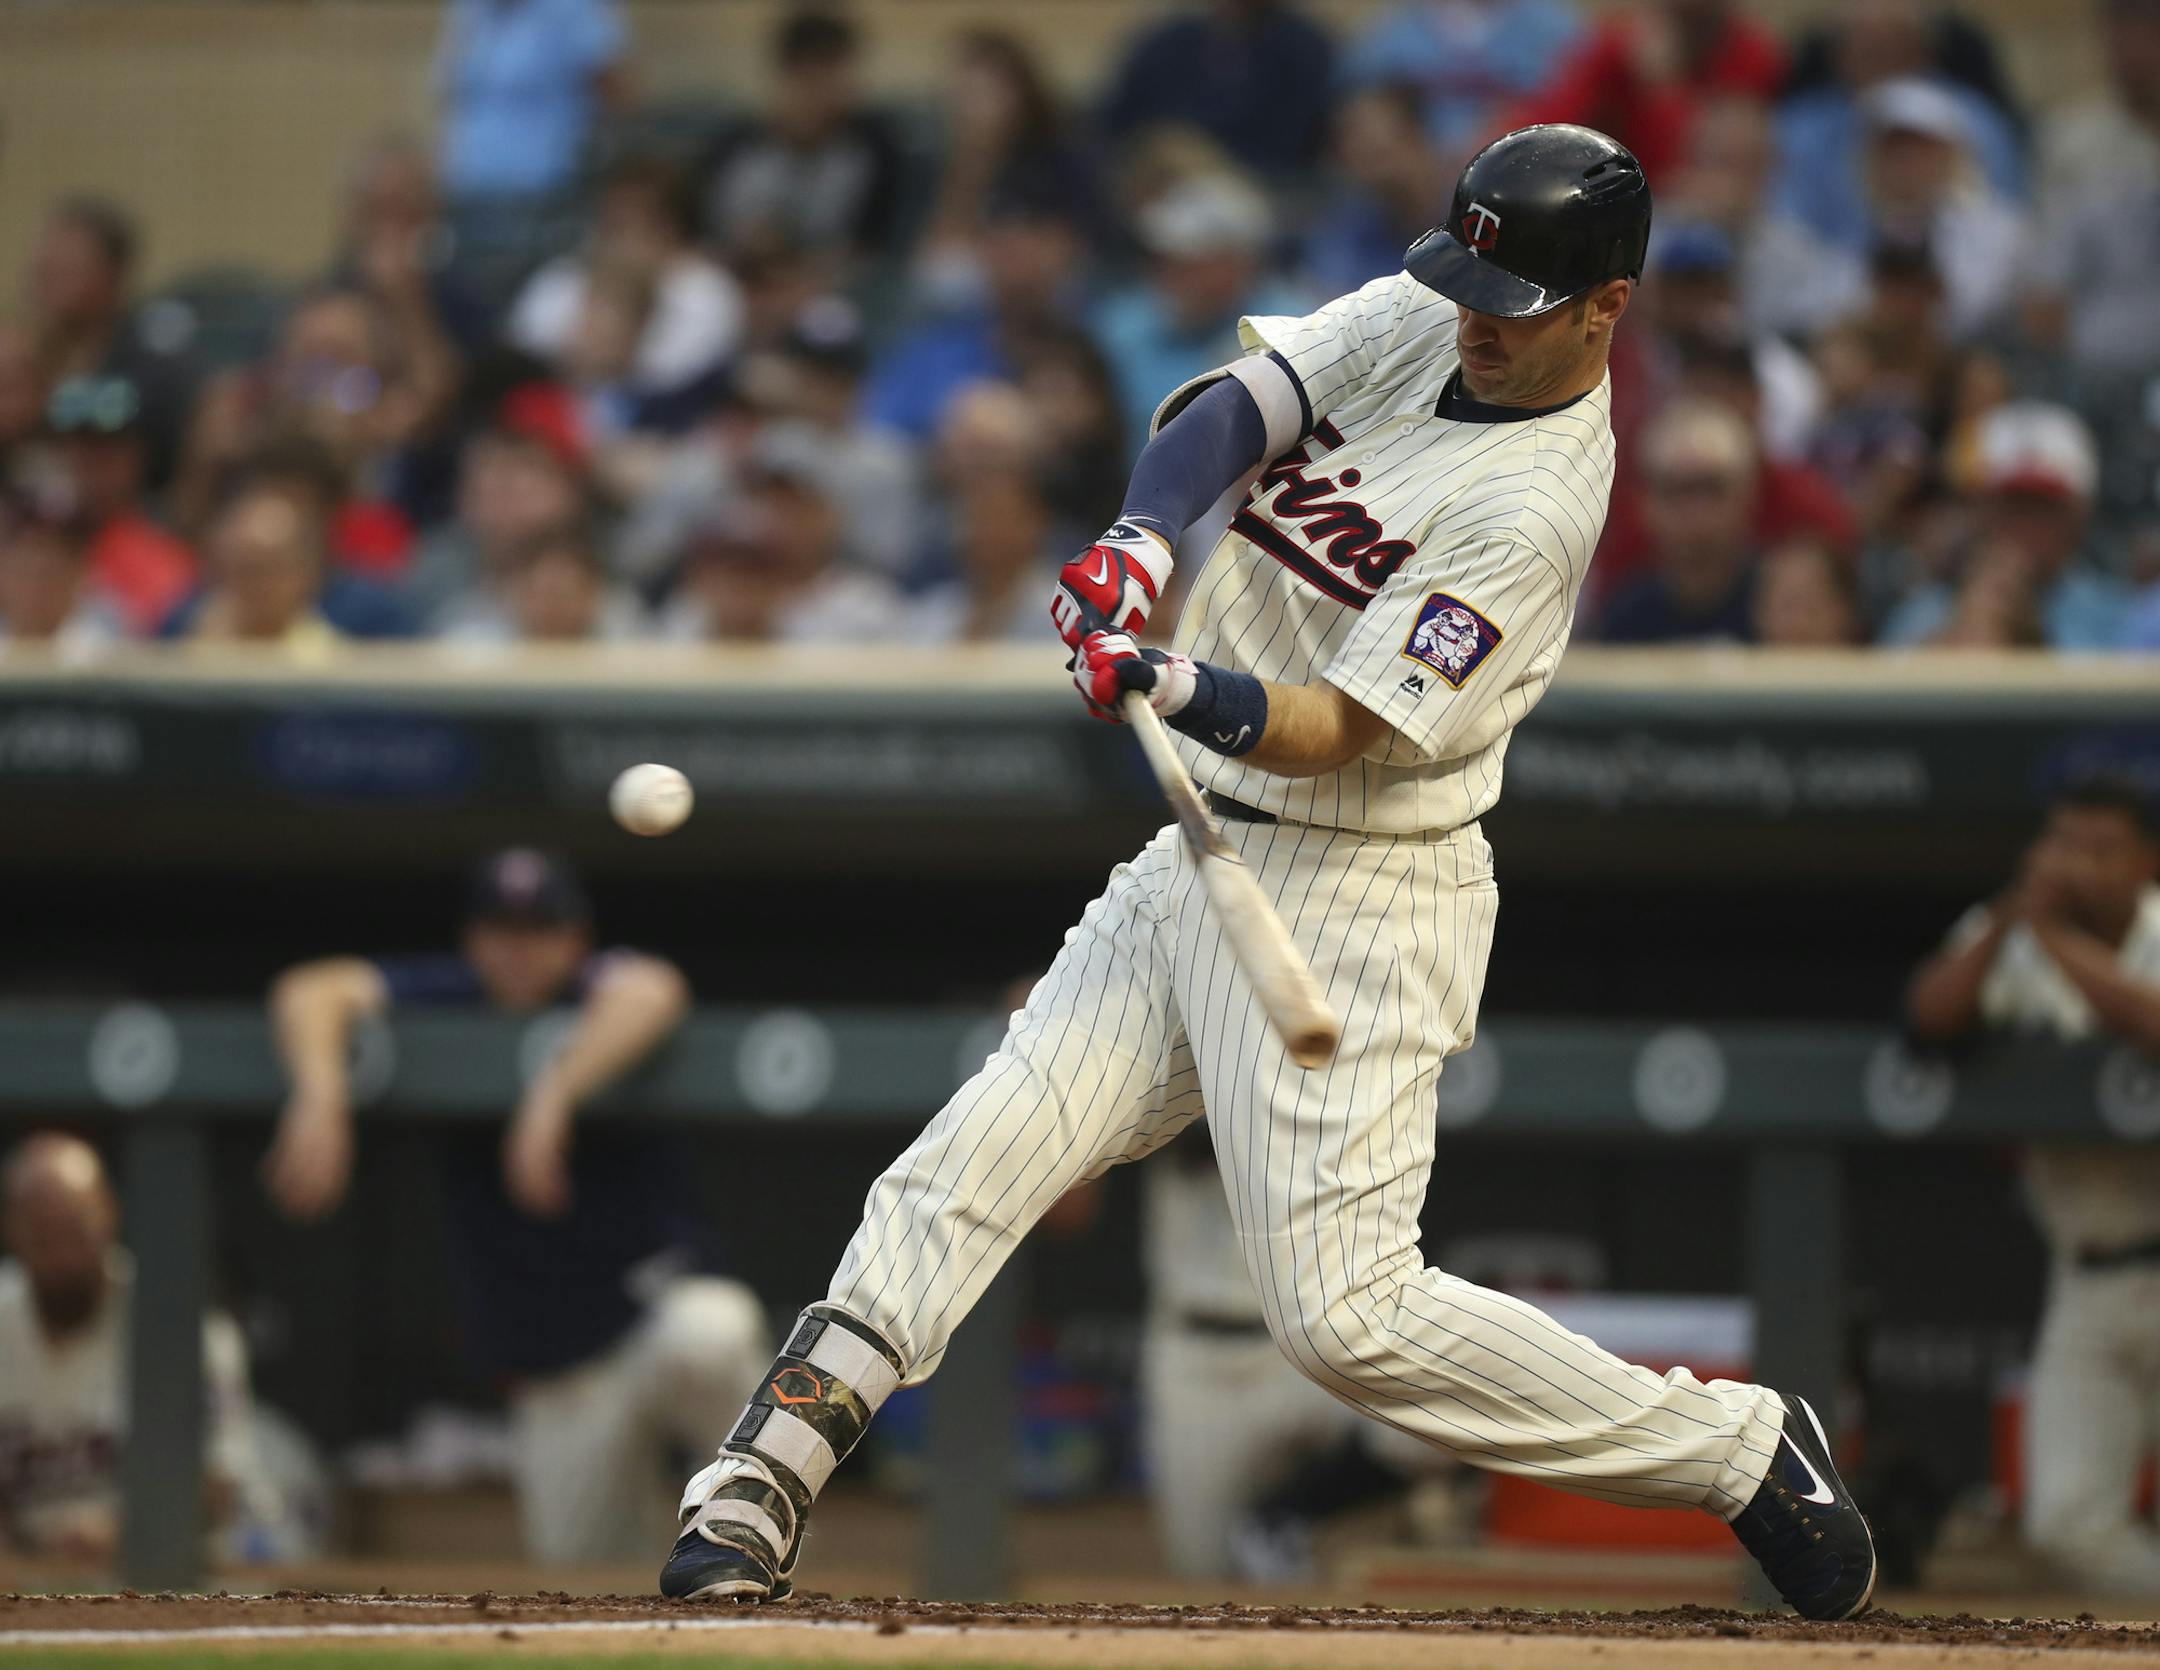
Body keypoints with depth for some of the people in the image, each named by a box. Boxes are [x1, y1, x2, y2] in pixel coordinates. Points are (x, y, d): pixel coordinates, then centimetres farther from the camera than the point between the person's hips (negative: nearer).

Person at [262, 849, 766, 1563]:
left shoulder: (603, 988, -9)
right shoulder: (450, 1000, 2)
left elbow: (652, 993, -34)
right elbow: (311, 990, -11)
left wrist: (554, 1096, -44)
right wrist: (320, 1094, -31)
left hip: (651, 1303, -4)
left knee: (707, 1333, -40)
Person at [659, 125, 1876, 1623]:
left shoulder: (1537, 507, -20)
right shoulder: (1420, 323, 4)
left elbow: (1339, 731, -23)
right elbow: (1231, 407, -3)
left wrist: (1178, 692, -40)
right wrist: (1144, 541, -23)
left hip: (1357, 905, -8)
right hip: (1200, 863, 8)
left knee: (1350, 1315, -13)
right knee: (973, 1164, -2)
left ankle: (1745, 1453, 0)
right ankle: (755, 1498, 0)